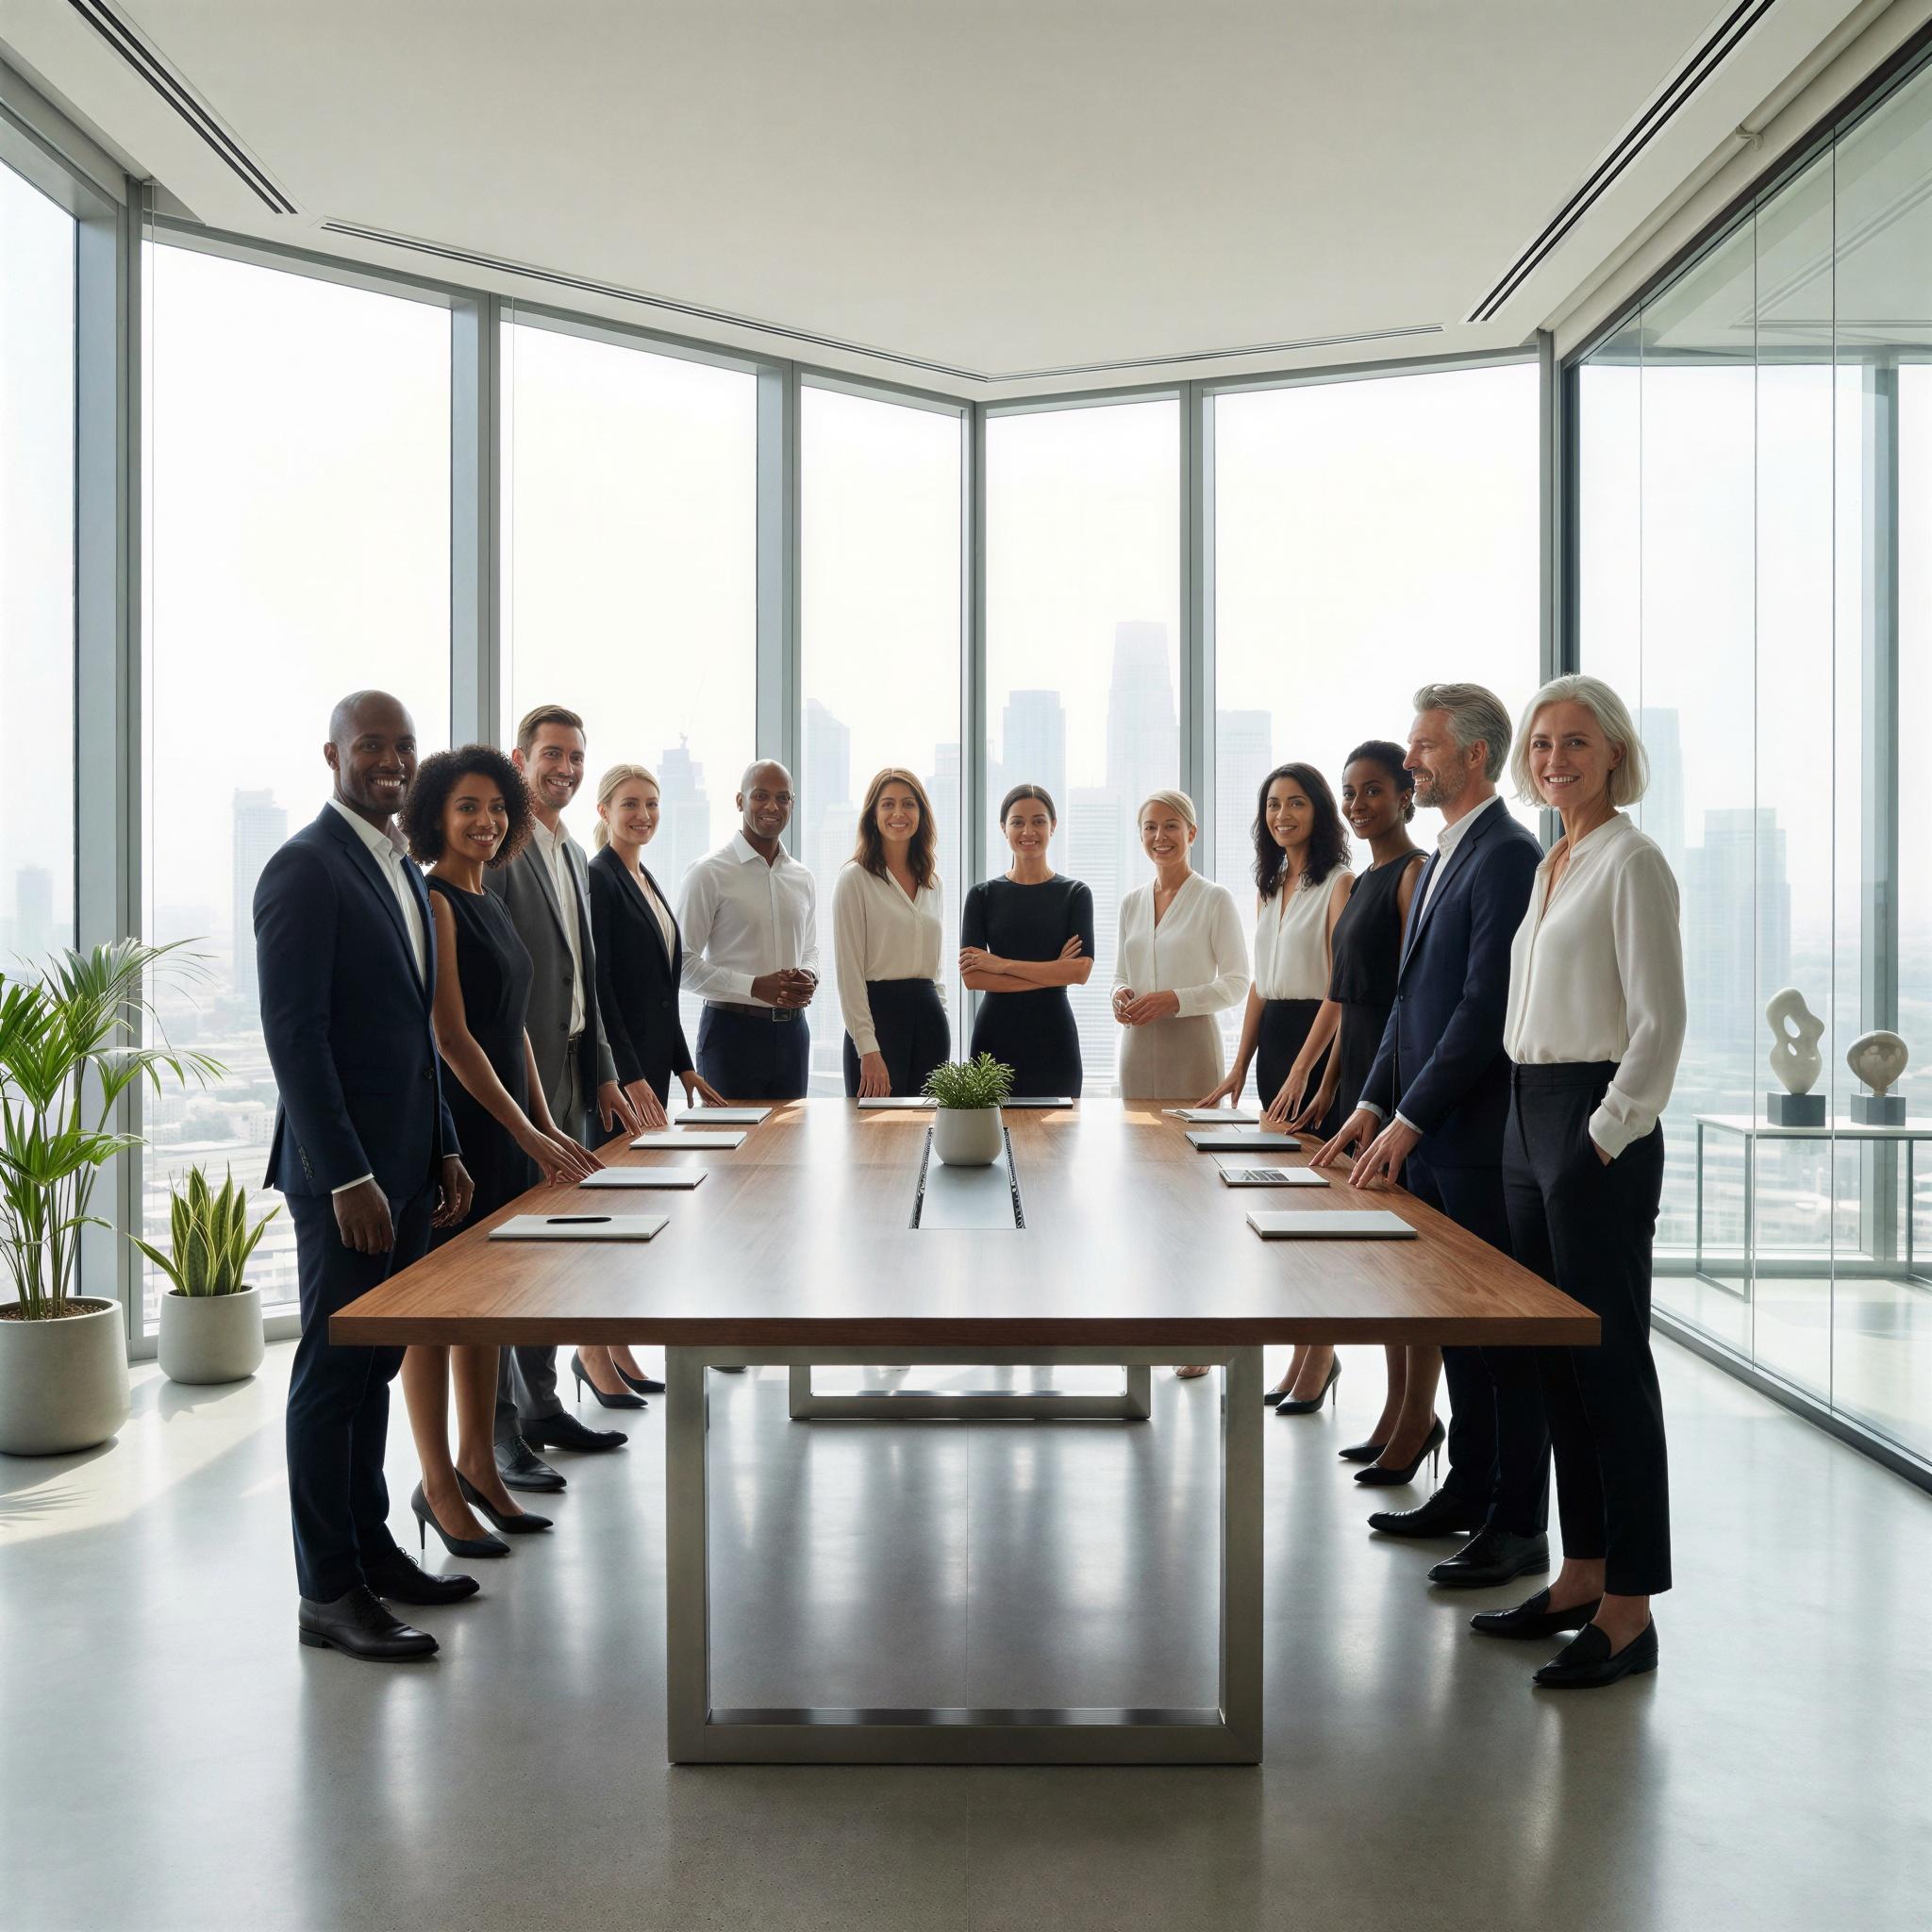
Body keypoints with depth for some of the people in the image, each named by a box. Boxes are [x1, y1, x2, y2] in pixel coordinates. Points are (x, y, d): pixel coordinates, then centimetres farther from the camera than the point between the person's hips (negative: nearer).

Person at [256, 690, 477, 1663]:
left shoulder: (403, 869, 16)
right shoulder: (305, 870, -12)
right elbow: (293, 1035, -18)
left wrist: (444, 1150, 14)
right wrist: (348, 1177, -21)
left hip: (406, 1164, 9)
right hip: (345, 1170, -8)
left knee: (373, 1363, 15)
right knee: (333, 1370, -1)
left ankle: (367, 1547, 27)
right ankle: (327, 1592, 8)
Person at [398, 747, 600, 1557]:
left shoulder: (489, 905, 13)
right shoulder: (434, 904, -13)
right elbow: (453, 1037, -18)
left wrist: (549, 1127, 13)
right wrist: (529, 1134, -18)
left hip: (506, 1127, 9)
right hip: (452, 1122, -9)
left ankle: (478, 1467, 25)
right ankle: (439, 1486, 10)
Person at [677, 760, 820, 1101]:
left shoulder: (803, 879, 13)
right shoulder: (709, 873, -6)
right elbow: (683, 962, -10)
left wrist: (808, 978, 0)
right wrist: (755, 986, -19)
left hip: (792, 1031, 6)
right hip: (732, 1029, -6)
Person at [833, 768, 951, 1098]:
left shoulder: (931, 881, 14)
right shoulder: (855, 877, -5)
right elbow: (848, 971, -10)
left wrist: (940, 1016, 13)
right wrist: (868, 1050, -16)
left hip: (929, 1014, 6)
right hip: (879, 1010, -6)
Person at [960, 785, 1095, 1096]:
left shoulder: (1075, 894, 4)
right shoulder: (983, 895, 5)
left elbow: (1081, 970, -9)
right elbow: (971, 975, -6)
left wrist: (1002, 964, -11)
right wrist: (1051, 972, -11)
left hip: (1054, 1035, 0)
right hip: (996, 1033, 0)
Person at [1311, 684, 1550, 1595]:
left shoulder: (1507, 857, -14)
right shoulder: (1441, 858, 17)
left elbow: (1484, 1008, -20)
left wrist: (1407, 1121, -17)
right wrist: (1372, 1104, 11)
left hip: (1480, 1138, -9)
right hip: (1428, 1137, 9)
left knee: (1503, 1330, 0)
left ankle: (1519, 1524, 10)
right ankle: (1468, 1491, 27)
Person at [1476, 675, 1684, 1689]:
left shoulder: (1632, 862, -9)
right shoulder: (1549, 864, 16)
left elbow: (1660, 1021, -14)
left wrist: (1607, 1137, -16)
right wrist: (1541, 1129, 15)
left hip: (1596, 1130, -9)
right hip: (1528, 1120, 9)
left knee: (1611, 1365, -4)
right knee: (1555, 1359, 12)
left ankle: (1629, 1610, 3)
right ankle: (1582, 1574, 22)